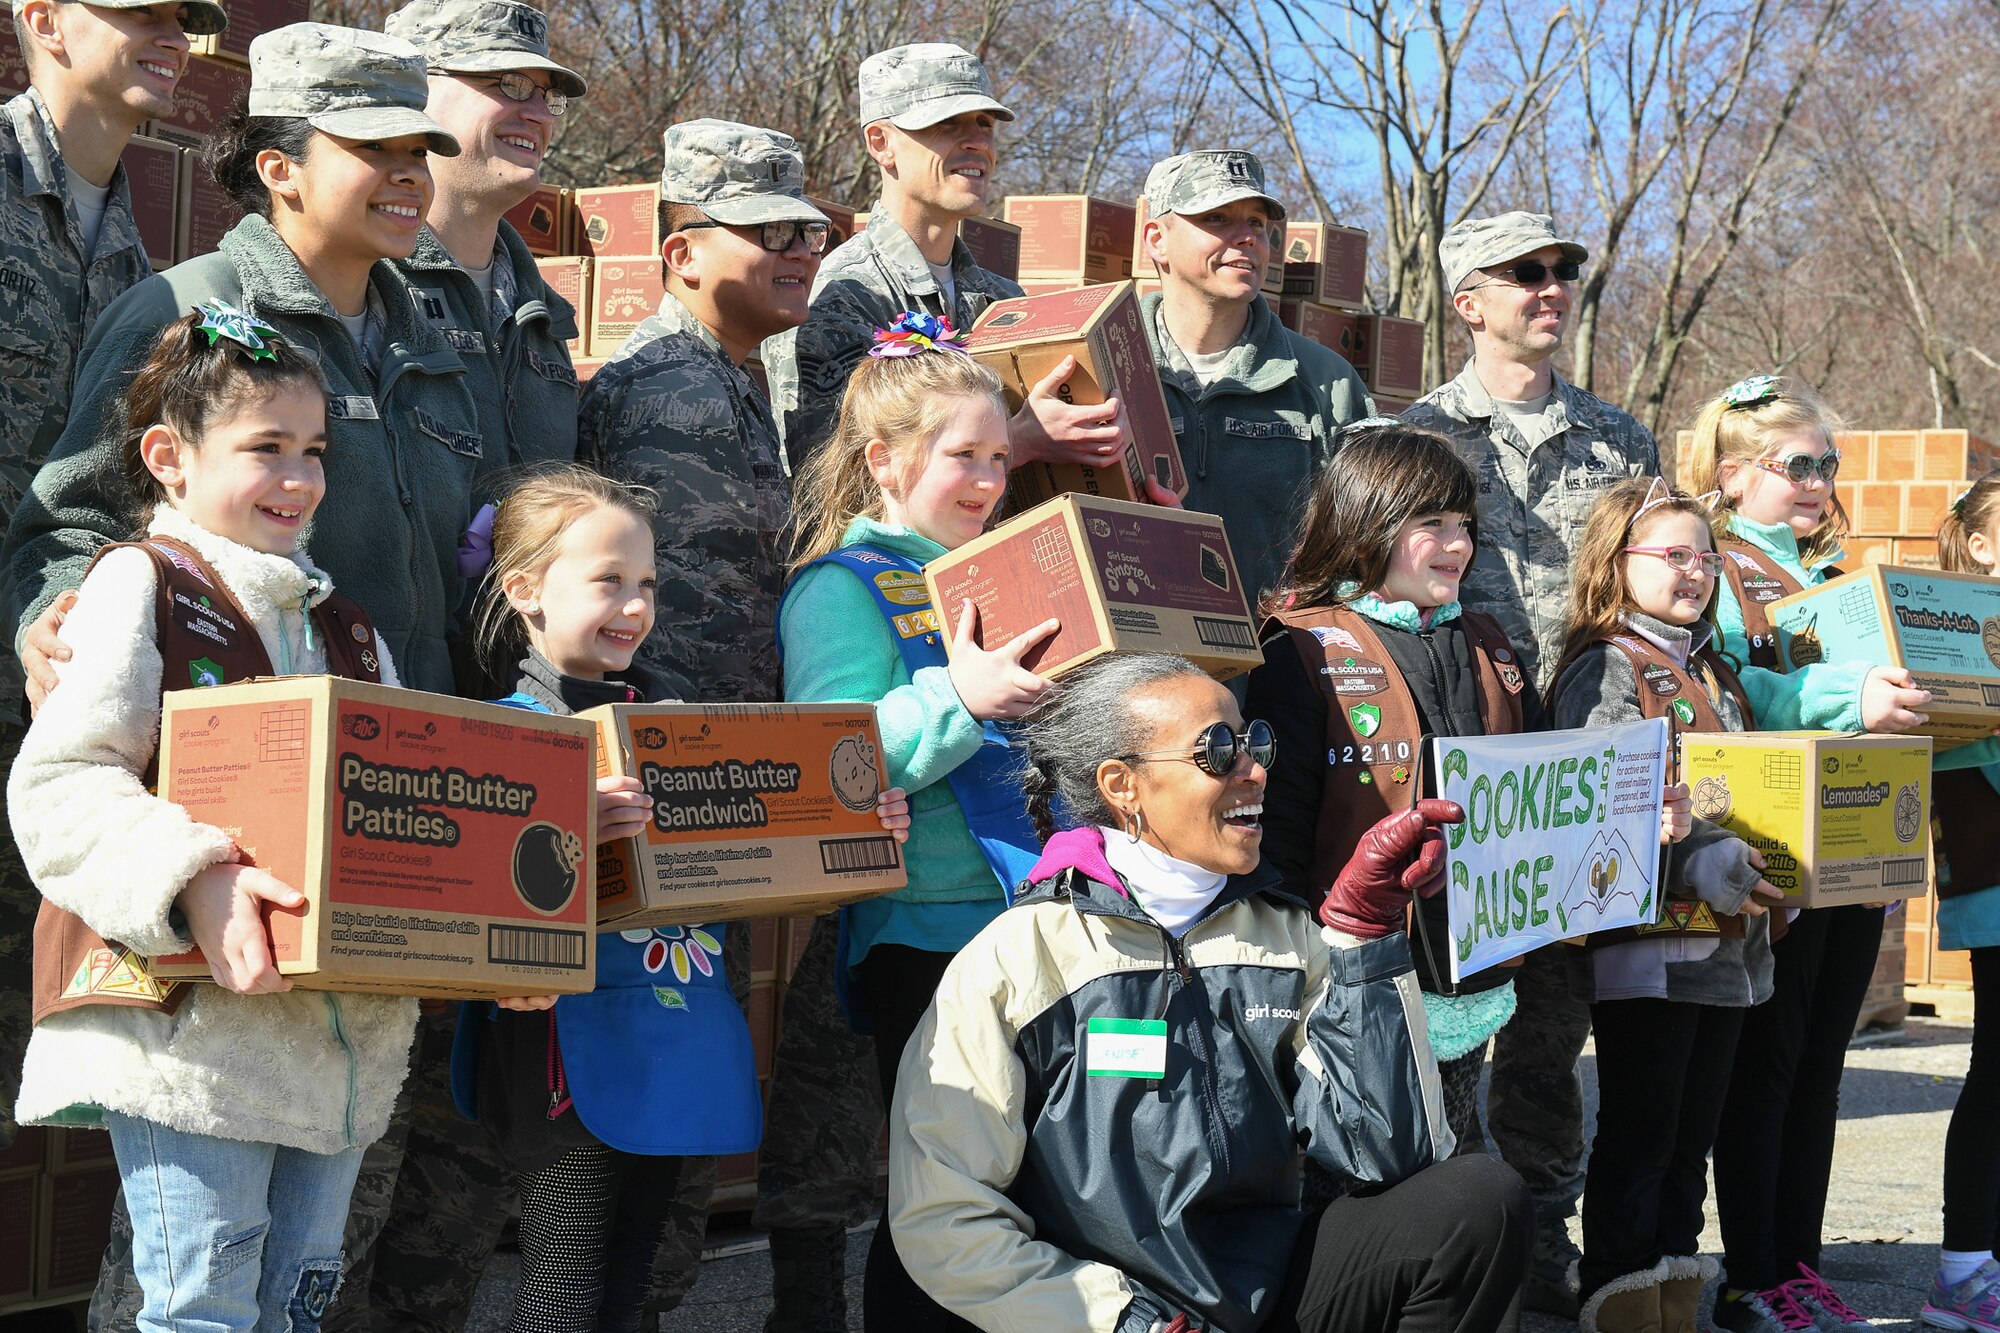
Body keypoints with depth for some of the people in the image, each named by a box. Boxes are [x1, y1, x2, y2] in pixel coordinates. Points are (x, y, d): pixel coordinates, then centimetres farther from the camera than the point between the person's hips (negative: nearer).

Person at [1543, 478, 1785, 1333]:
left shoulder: (1714, 674, 19)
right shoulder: (1604, 668, -7)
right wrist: (1696, 860, -26)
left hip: (1729, 940, 8)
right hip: (1643, 941, -8)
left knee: (1690, 1142, 12)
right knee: (1638, 1141, -5)